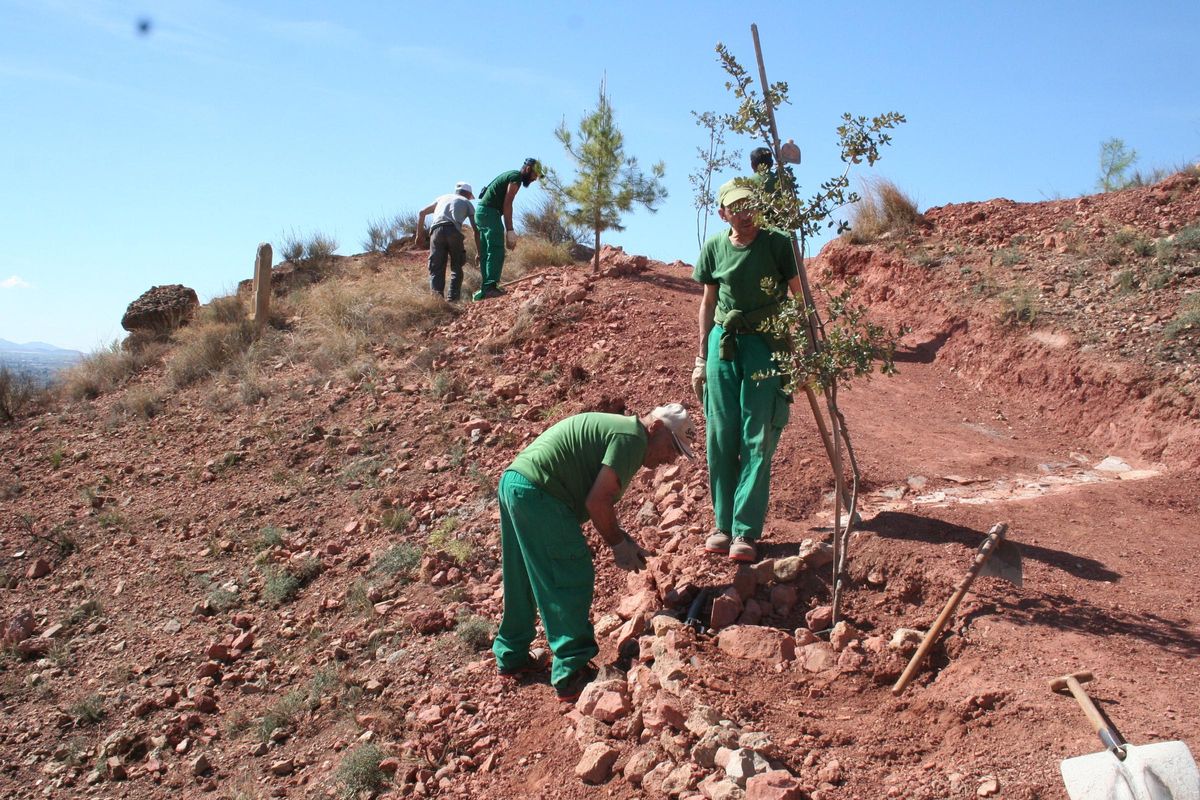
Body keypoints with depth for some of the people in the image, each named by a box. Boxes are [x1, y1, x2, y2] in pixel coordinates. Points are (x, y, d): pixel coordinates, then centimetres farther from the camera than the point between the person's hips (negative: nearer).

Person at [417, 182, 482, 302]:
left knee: (436, 268, 1)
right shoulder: (467, 203, 26)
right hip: (453, 231, -2)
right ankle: (453, 298, -3)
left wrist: (419, 234, 30)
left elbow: (422, 213, 26)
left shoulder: (443, 198, 33)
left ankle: (437, 294, -19)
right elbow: (476, 230, 20)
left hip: (436, 230, 2)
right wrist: (479, 253, 23)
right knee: (456, 267, 10)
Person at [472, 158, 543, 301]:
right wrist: (510, 230, -17)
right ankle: (491, 286, -23)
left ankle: (484, 290, 8)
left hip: (481, 211, 10)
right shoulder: (516, 177, -6)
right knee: (497, 251, -15)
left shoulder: (510, 176, 24)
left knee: (486, 253, 8)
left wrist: (508, 232, 21)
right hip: (489, 212, -10)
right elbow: (507, 204, -15)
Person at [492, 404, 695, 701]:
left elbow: (596, 499, 23)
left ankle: (511, 656, 34)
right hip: (538, 495, -11)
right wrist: (619, 545, -3)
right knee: (572, 580, -4)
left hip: (512, 483, 11)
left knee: (523, 582, 21)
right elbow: (597, 502, -16)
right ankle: (571, 675, -2)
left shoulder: (615, 429, 21)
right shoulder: (632, 437, -10)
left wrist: (623, 538, 16)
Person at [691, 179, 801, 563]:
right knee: (721, 438, 2)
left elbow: (799, 298, 2)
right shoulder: (714, 248, 6)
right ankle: (724, 525, 12)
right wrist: (701, 358, 13)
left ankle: (746, 531, -1)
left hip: (766, 344, -3)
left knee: (757, 440, -5)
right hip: (723, 343, 3)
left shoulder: (777, 244, -3)